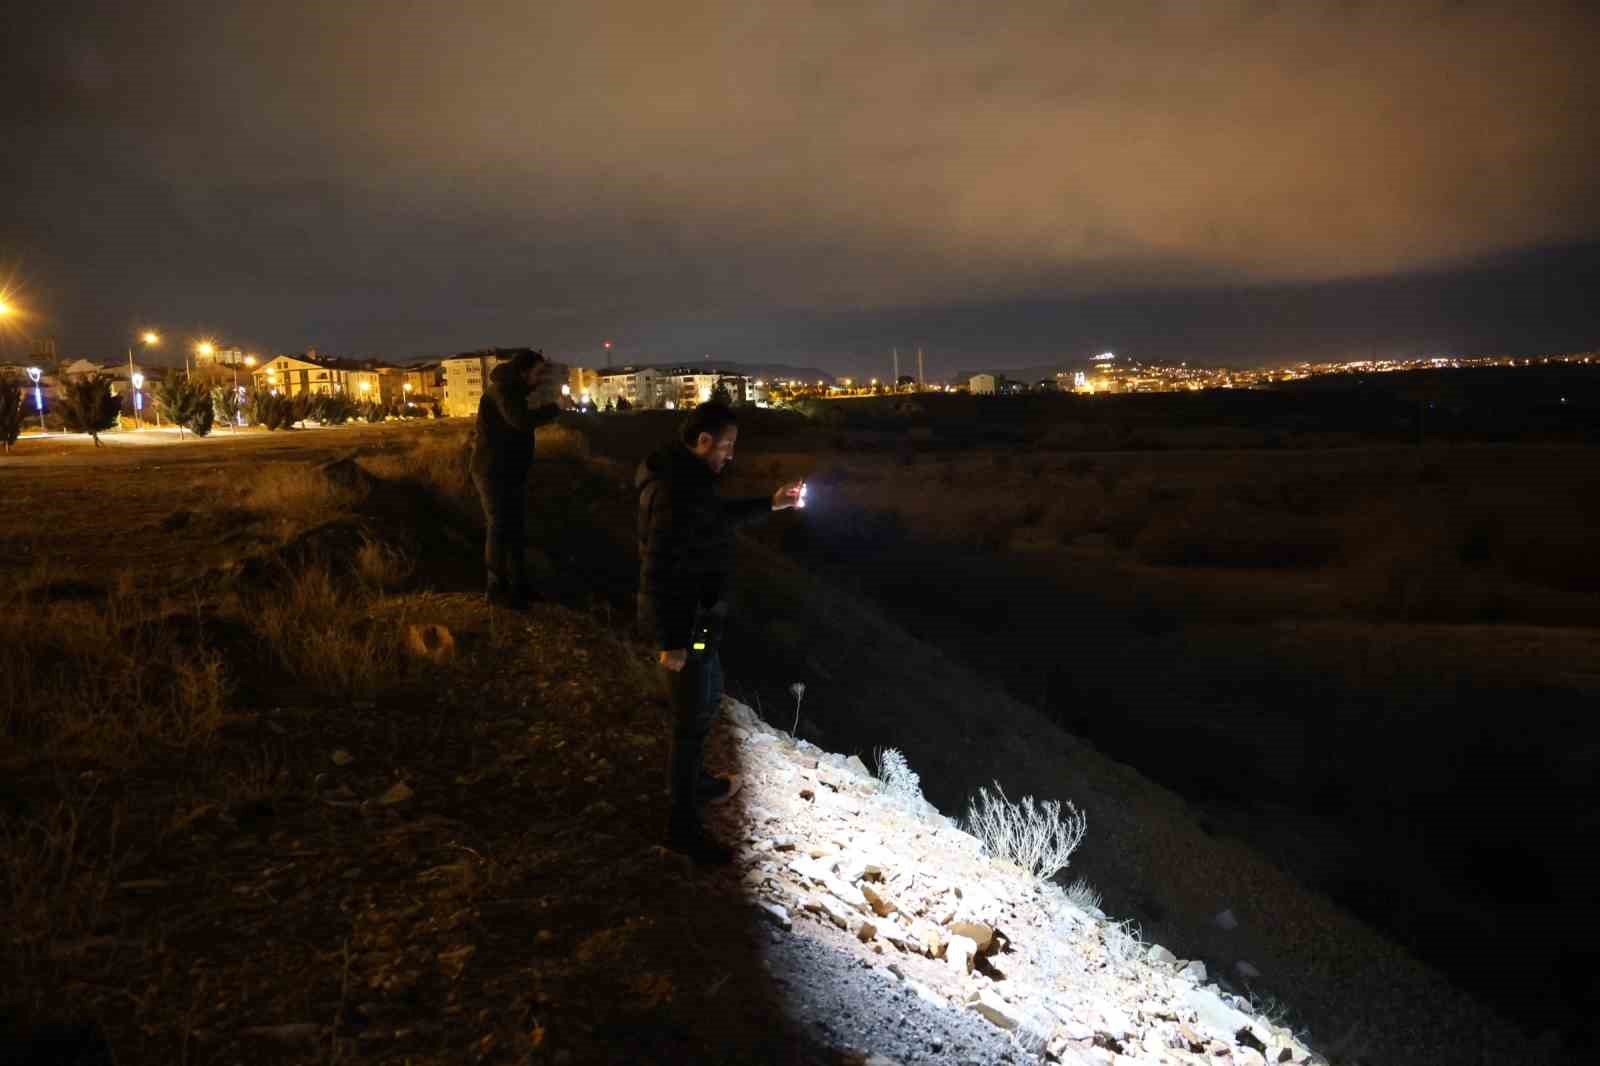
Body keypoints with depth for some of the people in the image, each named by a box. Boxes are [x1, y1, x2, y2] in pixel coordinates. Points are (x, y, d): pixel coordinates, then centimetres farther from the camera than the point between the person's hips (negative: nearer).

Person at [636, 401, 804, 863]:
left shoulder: (687, 478, 6)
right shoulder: (677, 491, -27)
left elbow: (719, 516, 26)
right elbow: (658, 570, -28)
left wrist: (769, 504, 20)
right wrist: (670, 642, -25)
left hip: (696, 616, 11)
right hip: (683, 625, -11)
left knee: (707, 697, 27)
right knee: (692, 717, 1)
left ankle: (691, 779, 47)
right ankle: (683, 825, 15)